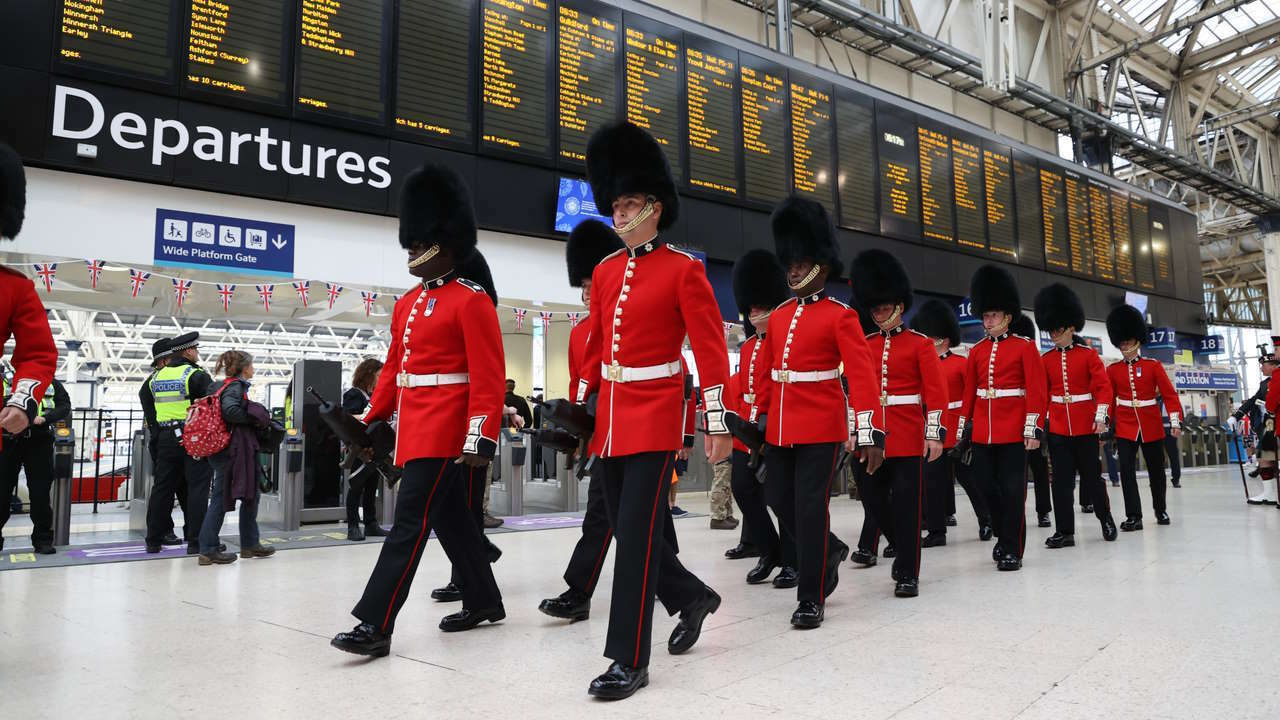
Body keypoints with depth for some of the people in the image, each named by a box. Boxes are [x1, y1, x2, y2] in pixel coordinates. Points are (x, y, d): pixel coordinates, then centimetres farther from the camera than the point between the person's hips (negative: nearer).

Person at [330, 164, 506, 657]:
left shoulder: (472, 302, -10)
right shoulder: (407, 305, 15)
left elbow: (488, 377, -16)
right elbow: (393, 368, 19)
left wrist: (482, 439, -21)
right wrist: (373, 420, 14)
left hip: (444, 432, -9)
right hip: (413, 429, 9)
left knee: (410, 521, -8)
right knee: (451, 520, 15)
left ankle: (375, 625, -4)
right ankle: (484, 601, 28)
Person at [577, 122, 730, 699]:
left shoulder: (684, 269, -6)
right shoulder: (605, 272, 11)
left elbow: (711, 348, -9)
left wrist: (718, 422, -13)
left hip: (655, 414, -7)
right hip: (610, 417, 7)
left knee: (637, 532, -8)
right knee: (629, 527, 12)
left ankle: (629, 660, 3)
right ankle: (693, 597, 36)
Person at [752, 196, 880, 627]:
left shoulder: (841, 316, -5)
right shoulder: (778, 317, 12)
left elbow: (861, 375, -12)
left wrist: (869, 434, -18)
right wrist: (756, 421, 15)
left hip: (822, 426, -6)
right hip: (780, 427, 6)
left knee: (810, 506, -5)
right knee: (781, 502, 10)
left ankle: (811, 599, 8)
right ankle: (830, 551, 38)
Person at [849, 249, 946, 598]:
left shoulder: (920, 343, 0)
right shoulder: (864, 346, 10)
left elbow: (936, 391, -5)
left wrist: (935, 433, -12)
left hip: (907, 435, -4)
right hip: (873, 435, 4)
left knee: (906, 501, -2)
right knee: (875, 498, 7)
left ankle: (908, 573, 7)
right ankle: (905, 547, 32)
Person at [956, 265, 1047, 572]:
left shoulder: (1024, 347, -1)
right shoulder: (977, 351, 11)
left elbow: (1037, 391, -6)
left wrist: (1033, 429, -12)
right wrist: (963, 428, 10)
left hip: (1013, 430, -4)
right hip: (982, 431, 4)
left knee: (1012, 489, -1)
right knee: (987, 487, 7)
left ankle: (1012, 549, 8)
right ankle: (1005, 536, 27)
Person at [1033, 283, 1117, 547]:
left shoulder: (1088, 354, -1)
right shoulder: (1046, 359, 6)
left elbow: (1103, 386, -6)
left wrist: (1101, 416, -15)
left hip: (1085, 425, -2)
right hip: (1057, 426, 2)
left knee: (1092, 474, 7)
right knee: (1062, 479, 2)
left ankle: (1106, 518, 30)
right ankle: (1064, 531, 7)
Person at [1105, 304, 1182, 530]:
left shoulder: (1153, 365, -1)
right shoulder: (1113, 369, 2)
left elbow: (1169, 394, -3)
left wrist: (1176, 421, -12)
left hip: (1152, 426, 0)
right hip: (1125, 427, 0)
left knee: (1156, 470, 12)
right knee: (1127, 470, -9)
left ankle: (1160, 509, 31)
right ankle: (1134, 516, -4)